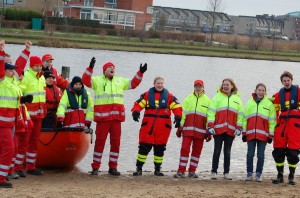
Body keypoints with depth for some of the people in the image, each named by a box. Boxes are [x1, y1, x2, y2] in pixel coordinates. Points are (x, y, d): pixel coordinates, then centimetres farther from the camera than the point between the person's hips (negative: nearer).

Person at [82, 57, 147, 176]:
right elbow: (86, 81, -10)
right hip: (102, 116, -5)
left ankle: (113, 167, 13)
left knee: (116, 142, 5)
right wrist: (90, 68, -22)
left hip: (117, 116, 5)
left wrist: (140, 73, 17)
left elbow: (133, 83, 27)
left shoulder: (120, 81, 21)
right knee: (100, 141, -3)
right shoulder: (97, 80, 5)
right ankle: (95, 167, 2)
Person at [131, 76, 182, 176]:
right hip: (148, 126, -1)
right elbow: (138, 105, 1)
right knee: (144, 147, -2)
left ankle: (157, 169, 19)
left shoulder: (169, 96, 5)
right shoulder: (147, 95, 4)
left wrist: (178, 118, -14)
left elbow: (177, 107, 2)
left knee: (160, 148, 9)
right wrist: (135, 112, -19)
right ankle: (139, 168, 5)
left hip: (163, 127, 1)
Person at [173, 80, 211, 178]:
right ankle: (181, 171, -5)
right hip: (188, 129, -1)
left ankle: (192, 171, 14)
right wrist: (180, 127, 4)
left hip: (200, 130, 1)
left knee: (197, 151, 5)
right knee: (184, 149, -7)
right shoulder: (188, 99, 9)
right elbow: (183, 113, 9)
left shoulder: (207, 100, 7)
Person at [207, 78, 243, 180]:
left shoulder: (237, 99, 12)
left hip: (231, 130, 2)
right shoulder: (217, 97, 6)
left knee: (227, 152, 6)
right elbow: (211, 112, 1)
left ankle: (226, 172, 10)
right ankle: (214, 172, 5)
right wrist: (210, 126, -7)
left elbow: (240, 114, 11)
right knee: (217, 151, 0)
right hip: (218, 129, -2)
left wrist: (239, 128, 2)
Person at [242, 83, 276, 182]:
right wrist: (244, 133, 7)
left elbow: (272, 121, 2)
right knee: (250, 154, 3)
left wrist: (270, 135, -2)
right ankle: (249, 173, 10)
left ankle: (258, 174, 8)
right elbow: (245, 118, 12)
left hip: (263, 134, -2)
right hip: (250, 133, 2)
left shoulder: (269, 104, 3)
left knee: (261, 155, 2)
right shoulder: (249, 103, 10)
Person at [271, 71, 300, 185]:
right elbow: (275, 111, 17)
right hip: (282, 124, 4)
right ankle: (280, 175, 14)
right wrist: (276, 123, 8)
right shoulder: (278, 95, 12)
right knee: (278, 151, 2)